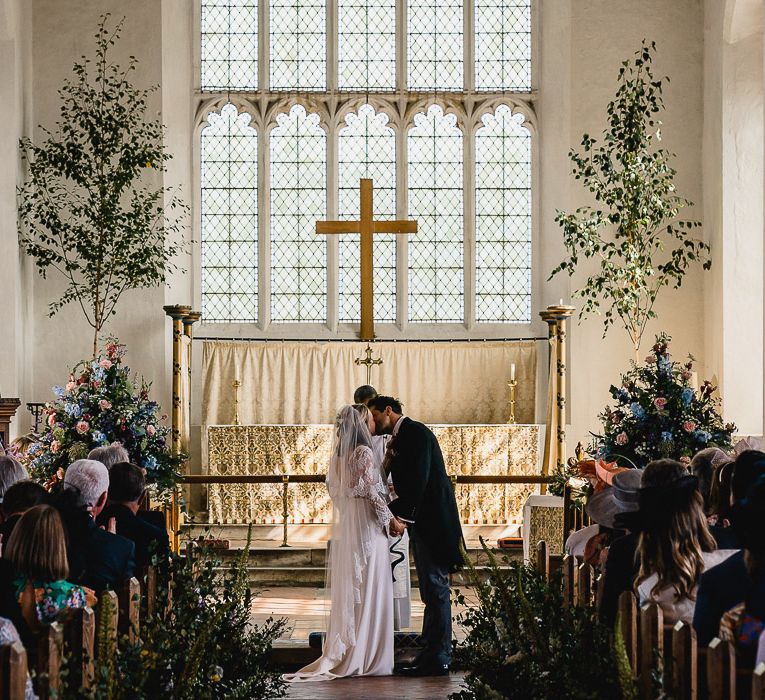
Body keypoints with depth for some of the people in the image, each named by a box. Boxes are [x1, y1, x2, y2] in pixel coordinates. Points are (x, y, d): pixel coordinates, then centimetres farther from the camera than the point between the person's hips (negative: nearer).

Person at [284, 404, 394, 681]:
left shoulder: (340, 453, 10)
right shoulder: (363, 453, -14)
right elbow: (372, 492, -16)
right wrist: (389, 519, -4)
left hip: (345, 528, 8)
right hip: (366, 527, -8)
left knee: (347, 591, 11)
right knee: (367, 591, -2)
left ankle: (340, 654, 13)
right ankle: (366, 657, 0)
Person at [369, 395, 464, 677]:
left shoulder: (416, 433, -11)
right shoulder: (399, 438, 18)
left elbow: (418, 480, -21)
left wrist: (400, 515, -20)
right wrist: (393, 512, 4)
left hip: (433, 521, -10)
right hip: (421, 522, 10)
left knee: (436, 588, -6)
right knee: (431, 590, 13)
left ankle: (438, 659, -3)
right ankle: (432, 654, 18)